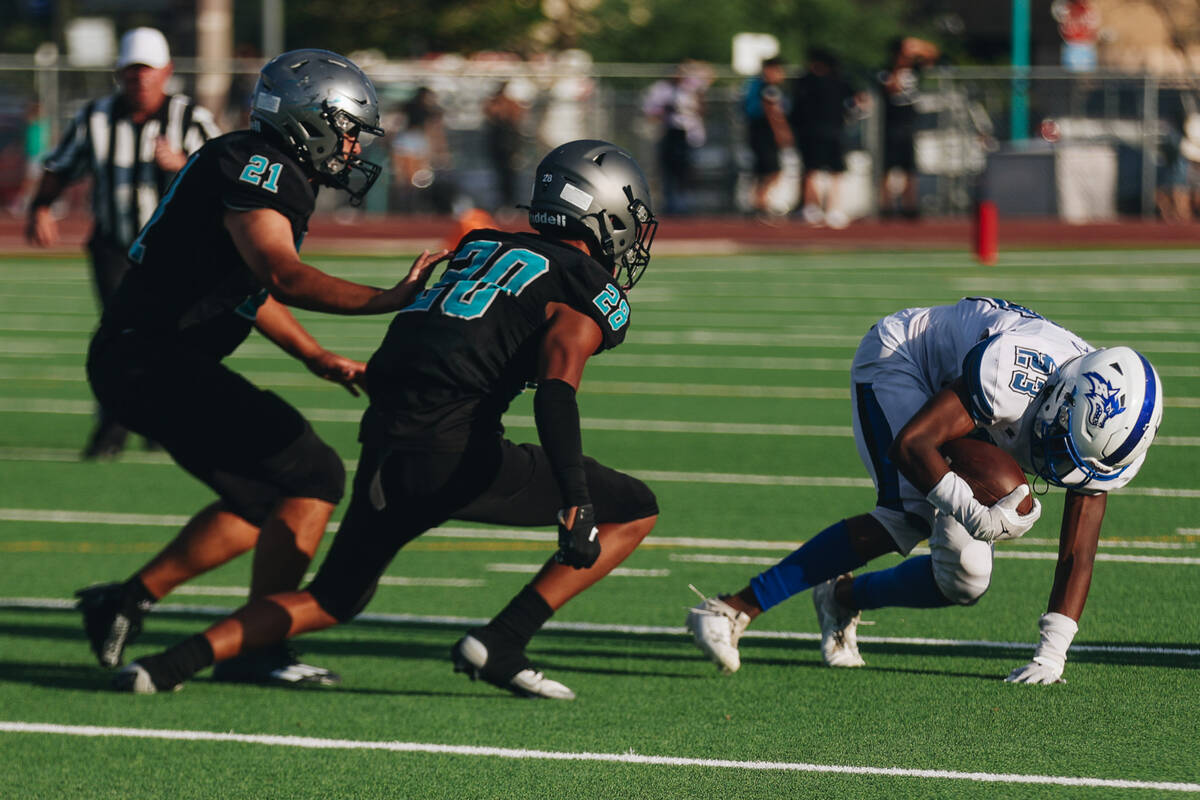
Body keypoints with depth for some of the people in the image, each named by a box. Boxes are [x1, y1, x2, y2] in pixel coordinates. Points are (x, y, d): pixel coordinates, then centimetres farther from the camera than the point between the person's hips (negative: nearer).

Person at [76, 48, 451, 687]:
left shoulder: (269, 172, 18)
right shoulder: (258, 168, -14)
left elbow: (250, 288, 29)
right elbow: (283, 277, -29)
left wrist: (318, 359, 24)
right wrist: (385, 302, -33)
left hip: (133, 361, 10)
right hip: (153, 359, -10)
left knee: (262, 496, 17)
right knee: (313, 477, -10)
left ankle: (128, 601, 19)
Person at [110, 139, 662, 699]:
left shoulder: (484, 249, 24)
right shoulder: (588, 299, 2)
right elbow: (556, 393, -16)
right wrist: (576, 501, -25)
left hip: (386, 448, 7)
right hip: (454, 455, -7)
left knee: (334, 599, 26)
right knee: (635, 512, 7)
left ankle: (176, 661, 7)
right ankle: (500, 644, -2)